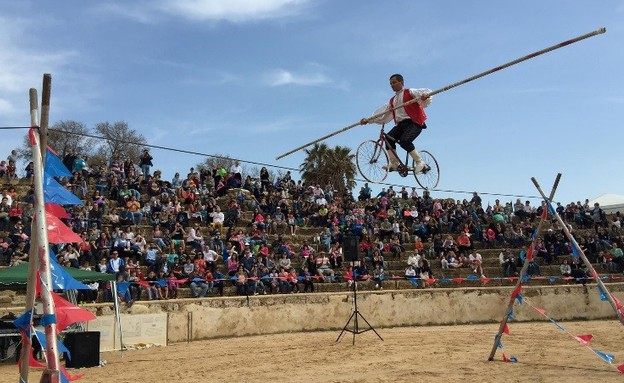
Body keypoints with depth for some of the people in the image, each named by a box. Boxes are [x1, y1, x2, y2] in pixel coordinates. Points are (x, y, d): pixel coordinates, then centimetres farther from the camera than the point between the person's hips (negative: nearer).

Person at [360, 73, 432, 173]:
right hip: (401, 124, 6)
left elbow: (427, 92, -10)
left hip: (414, 123, -6)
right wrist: (368, 120, 12)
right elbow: (381, 113, 23)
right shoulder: (392, 101, 25)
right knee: (388, 138, -18)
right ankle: (394, 163, -12)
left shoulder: (410, 92, 5)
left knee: (404, 140, -29)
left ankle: (420, 162, -15)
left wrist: (426, 96, -36)